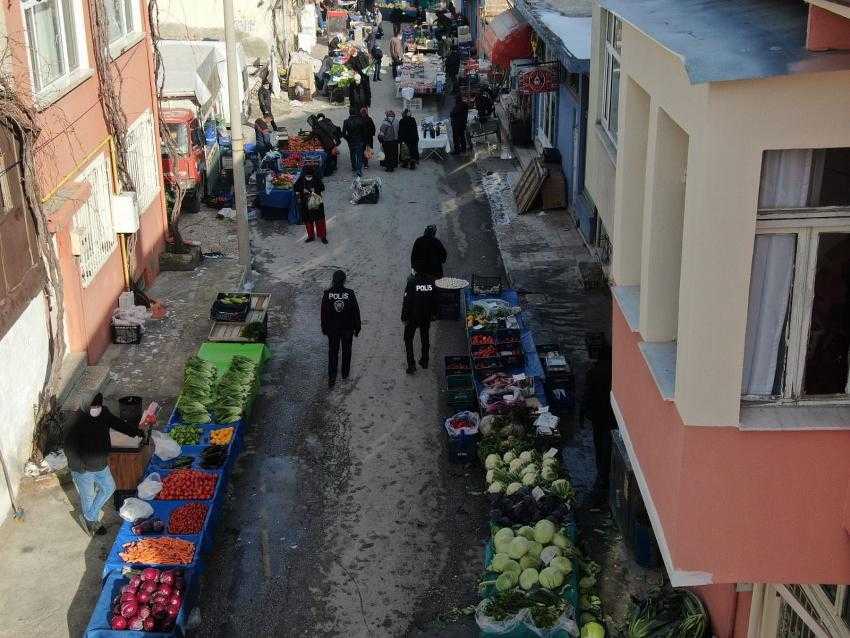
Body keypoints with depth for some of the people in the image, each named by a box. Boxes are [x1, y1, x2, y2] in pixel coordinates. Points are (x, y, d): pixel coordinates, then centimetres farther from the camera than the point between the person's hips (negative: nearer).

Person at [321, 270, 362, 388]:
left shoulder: (327, 294, -13)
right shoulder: (350, 294, -16)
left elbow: (323, 313, -4)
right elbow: (356, 312, -8)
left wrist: (324, 328, 9)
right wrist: (357, 328, 4)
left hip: (332, 329, 0)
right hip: (347, 329, 0)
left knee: (332, 352, 10)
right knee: (346, 351, 19)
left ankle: (331, 378, 7)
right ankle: (345, 373, 34)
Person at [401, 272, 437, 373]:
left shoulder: (411, 282, -20)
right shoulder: (431, 282, -7)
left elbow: (407, 301, -17)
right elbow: (435, 299, 4)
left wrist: (404, 317, -9)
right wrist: (434, 313, 18)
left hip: (413, 316, -4)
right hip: (426, 317, 4)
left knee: (408, 339, 9)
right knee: (425, 338, 21)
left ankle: (411, 364, 2)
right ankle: (424, 361, 31)